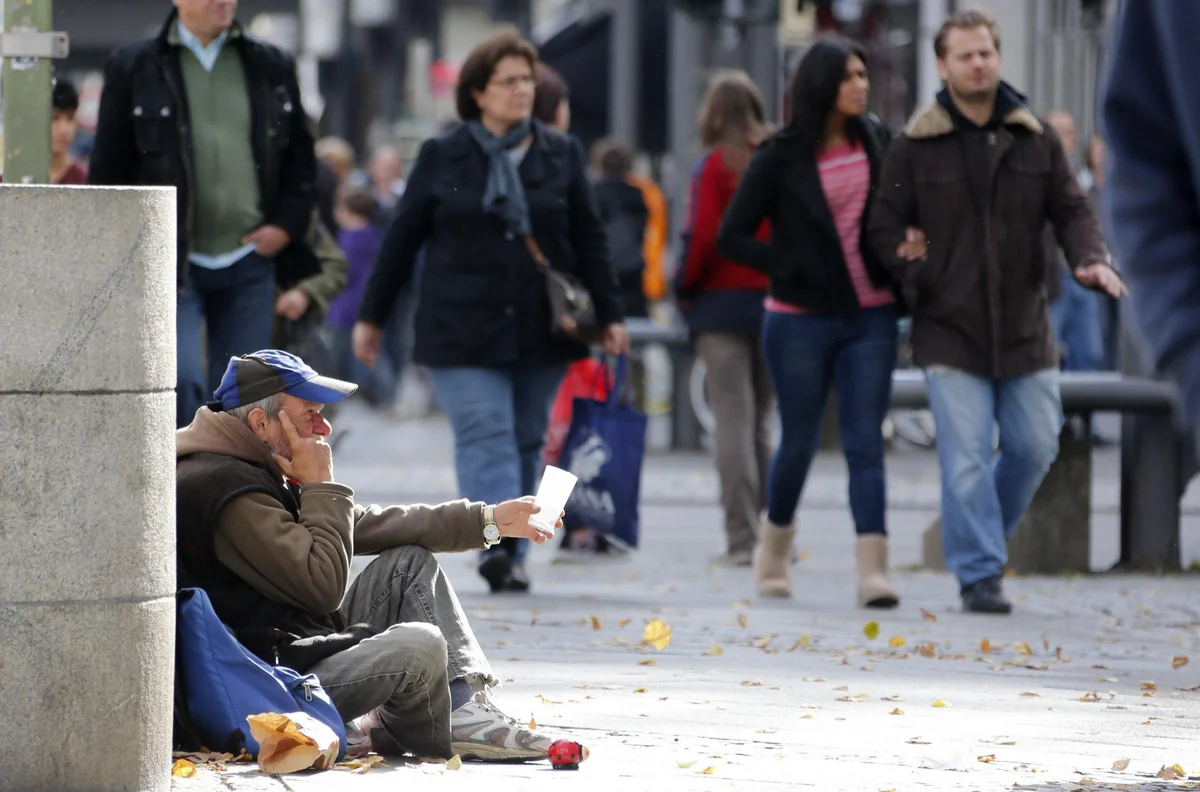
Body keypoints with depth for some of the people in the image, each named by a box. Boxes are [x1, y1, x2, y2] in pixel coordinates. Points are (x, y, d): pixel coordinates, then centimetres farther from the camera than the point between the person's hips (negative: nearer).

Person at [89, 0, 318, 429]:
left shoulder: (271, 67, 10)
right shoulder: (133, 69, 1)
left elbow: (301, 158, 16)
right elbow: (108, 169, 3)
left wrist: (287, 225, 0)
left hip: (250, 262, 3)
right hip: (172, 263, -3)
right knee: (181, 379, -18)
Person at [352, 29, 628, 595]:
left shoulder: (561, 156, 9)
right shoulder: (441, 158, 4)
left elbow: (588, 239, 11)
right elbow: (402, 239, 8)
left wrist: (609, 314, 5)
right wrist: (371, 317, 9)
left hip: (540, 330, 3)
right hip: (462, 329, -3)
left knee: (526, 440, 6)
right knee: (485, 435, -14)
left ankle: (510, 558, 12)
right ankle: (500, 544, -25)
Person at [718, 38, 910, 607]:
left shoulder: (876, 142, 3)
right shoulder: (781, 157, -6)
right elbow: (732, 237, -5)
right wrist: (793, 269, -14)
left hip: (870, 317, 2)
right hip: (801, 320, -2)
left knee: (866, 442, -6)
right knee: (799, 442, 8)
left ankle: (872, 569, -14)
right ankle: (774, 550, 32)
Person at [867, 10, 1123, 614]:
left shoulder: (1036, 139, 5)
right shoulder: (916, 147, -1)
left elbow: (1071, 210, 7)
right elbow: (885, 228, 2)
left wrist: (1090, 259, -12)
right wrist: (918, 286, -11)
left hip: (1024, 330, 3)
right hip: (950, 331, -3)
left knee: (1035, 446, 7)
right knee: (966, 457, -7)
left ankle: (982, 536, 32)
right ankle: (979, 575, 1)